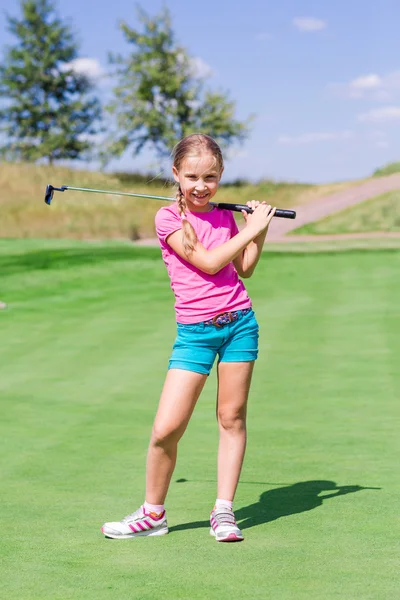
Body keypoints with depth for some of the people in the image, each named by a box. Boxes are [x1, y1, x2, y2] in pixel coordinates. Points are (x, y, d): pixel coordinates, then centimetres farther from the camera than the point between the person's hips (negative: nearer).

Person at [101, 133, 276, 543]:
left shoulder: (225, 216, 9)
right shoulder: (168, 218, -4)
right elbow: (208, 263, -14)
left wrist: (259, 231, 7)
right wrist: (252, 228, -7)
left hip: (239, 321, 4)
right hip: (195, 331, -4)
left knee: (232, 417, 6)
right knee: (166, 428, -7)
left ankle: (223, 511, 17)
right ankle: (153, 513, 13)